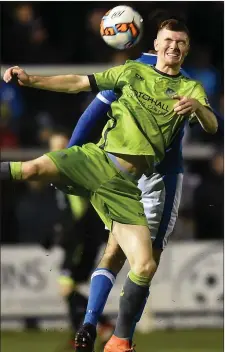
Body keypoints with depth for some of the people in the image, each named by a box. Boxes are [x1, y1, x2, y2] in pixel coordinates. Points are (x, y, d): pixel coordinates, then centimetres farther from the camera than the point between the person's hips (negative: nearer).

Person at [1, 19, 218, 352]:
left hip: (124, 184, 1)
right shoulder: (133, 71, 15)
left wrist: (197, 107, -26)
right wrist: (30, 79, 1)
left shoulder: (190, 88, 14)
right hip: (96, 159, -1)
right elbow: (77, 83, 14)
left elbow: (211, 127, -2)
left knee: (146, 266, -12)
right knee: (31, 169, -30)